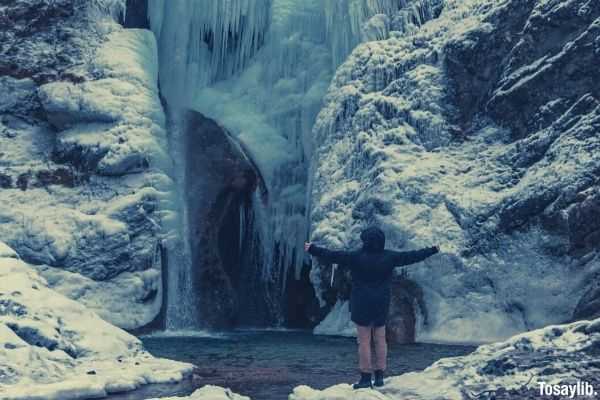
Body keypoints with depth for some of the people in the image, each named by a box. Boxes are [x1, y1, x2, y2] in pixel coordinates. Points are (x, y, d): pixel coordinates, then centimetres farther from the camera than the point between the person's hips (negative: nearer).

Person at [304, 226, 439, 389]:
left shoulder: (357, 257, -13)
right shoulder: (389, 257, -2)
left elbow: (332, 256, -13)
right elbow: (411, 256, 6)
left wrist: (313, 249, -5)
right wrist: (432, 250, 18)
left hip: (362, 305, -4)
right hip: (381, 305, 4)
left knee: (364, 341, 0)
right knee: (380, 339, 13)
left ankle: (366, 378, 2)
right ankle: (379, 376, 16)